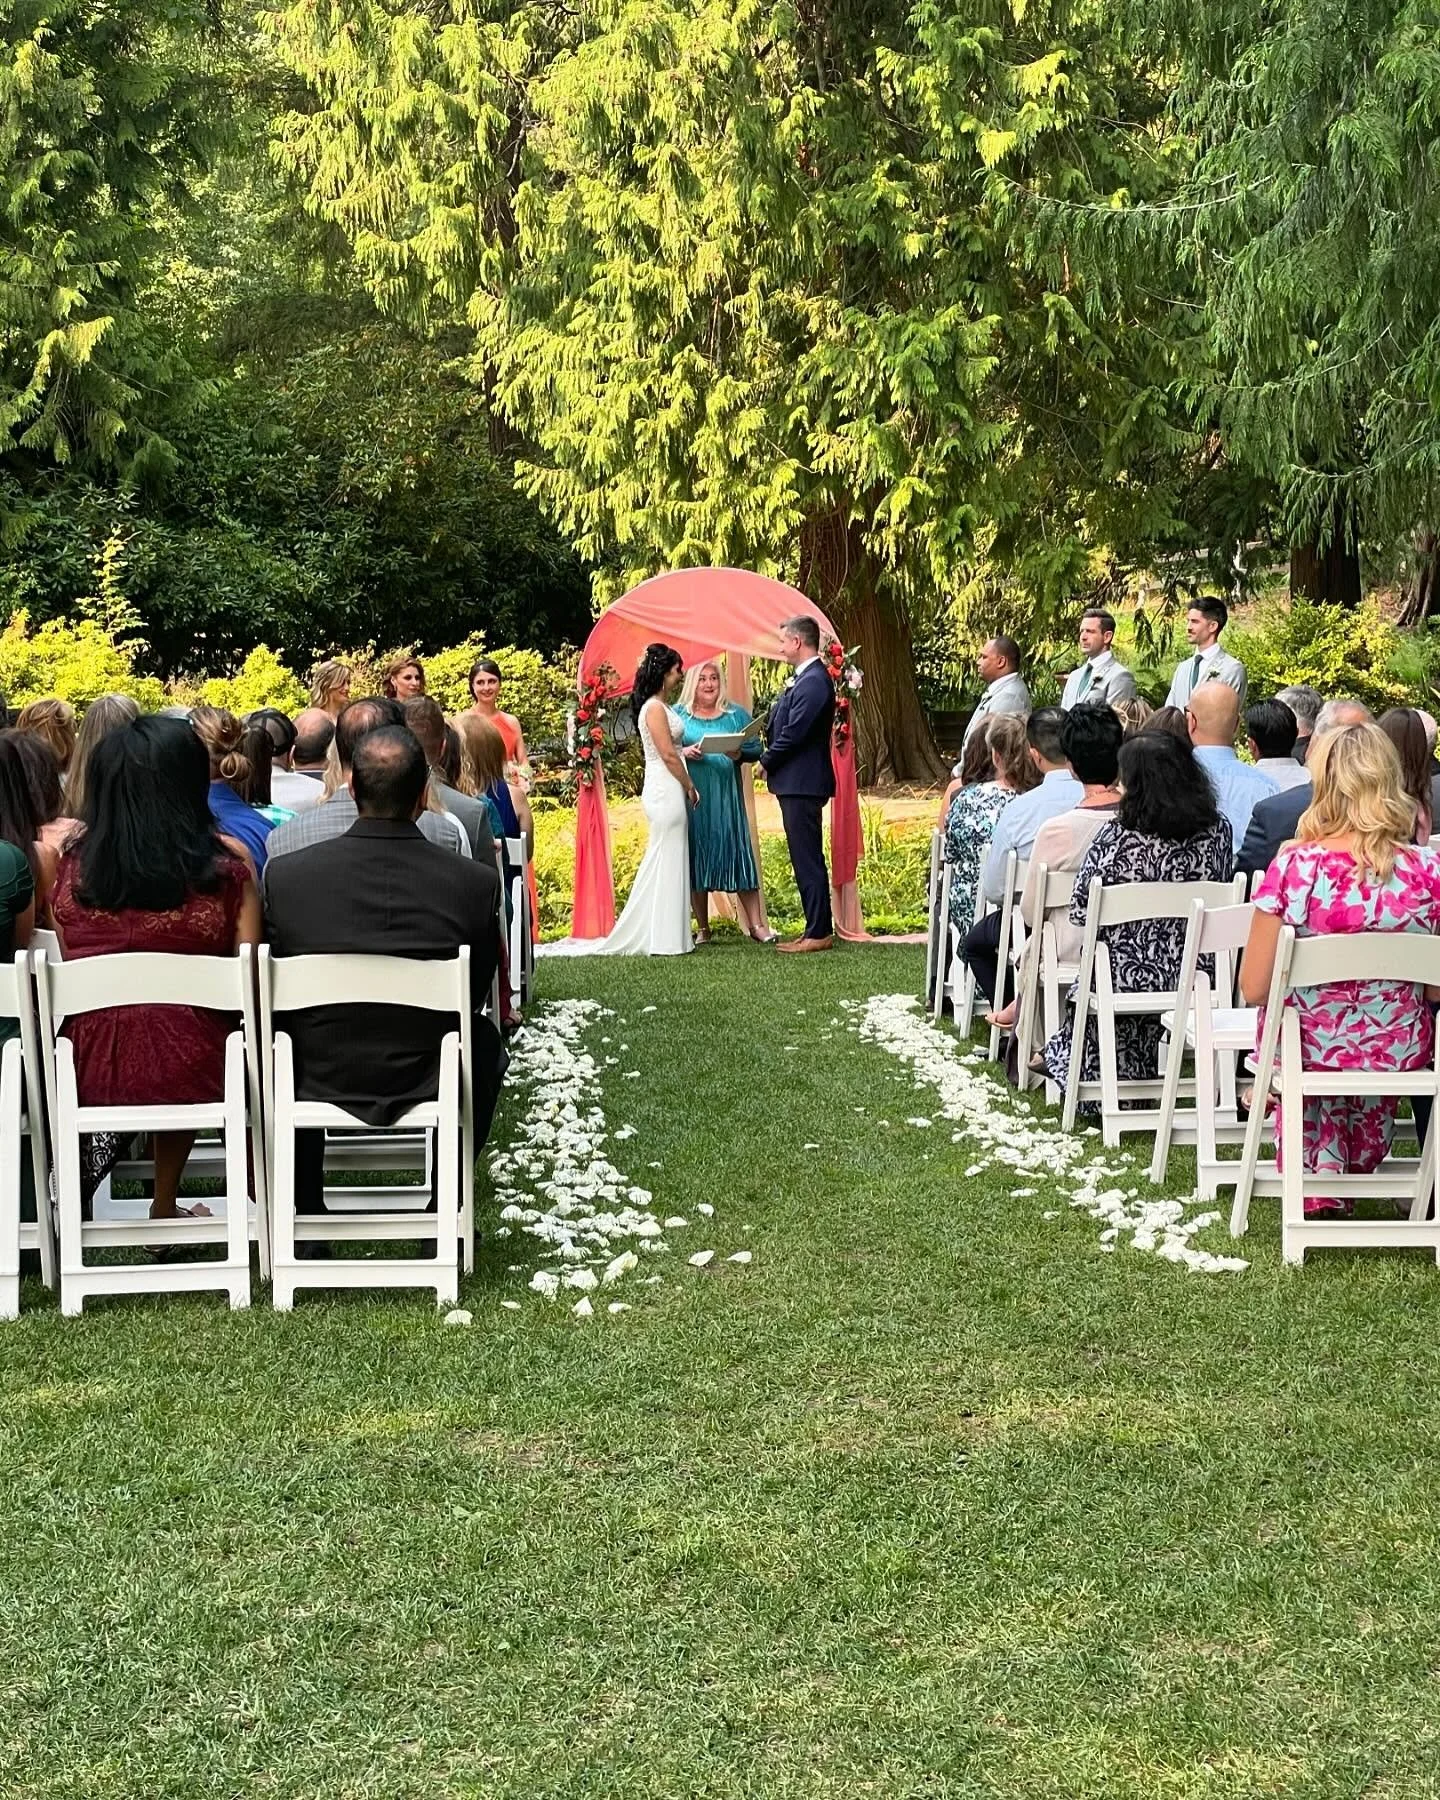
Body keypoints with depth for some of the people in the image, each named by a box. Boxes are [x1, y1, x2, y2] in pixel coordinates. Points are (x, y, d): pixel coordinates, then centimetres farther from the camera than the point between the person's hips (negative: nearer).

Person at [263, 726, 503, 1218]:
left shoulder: (284, 875, -16)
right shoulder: (477, 881, -16)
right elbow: (476, 995, -1)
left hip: (319, 1082, 0)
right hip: (430, 1081, 0)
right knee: (483, 1037, 33)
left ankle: (307, 1210, 38)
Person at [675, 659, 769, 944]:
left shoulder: (736, 714, 9)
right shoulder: (678, 714, 7)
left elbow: (756, 747, 5)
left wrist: (738, 754, -15)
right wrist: (684, 752, -15)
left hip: (726, 796, 0)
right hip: (691, 796, 0)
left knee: (737, 853, -2)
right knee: (696, 858, 2)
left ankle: (756, 925, 0)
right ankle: (702, 928, 10)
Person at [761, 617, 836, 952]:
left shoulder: (813, 681, -17)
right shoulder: (806, 678, 16)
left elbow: (793, 733, -21)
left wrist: (766, 762, -7)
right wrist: (770, 760, 3)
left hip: (801, 784, -10)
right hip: (797, 783, 10)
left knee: (808, 860, -6)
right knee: (806, 859, 13)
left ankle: (819, 933, -3)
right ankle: (817, 929, 18)